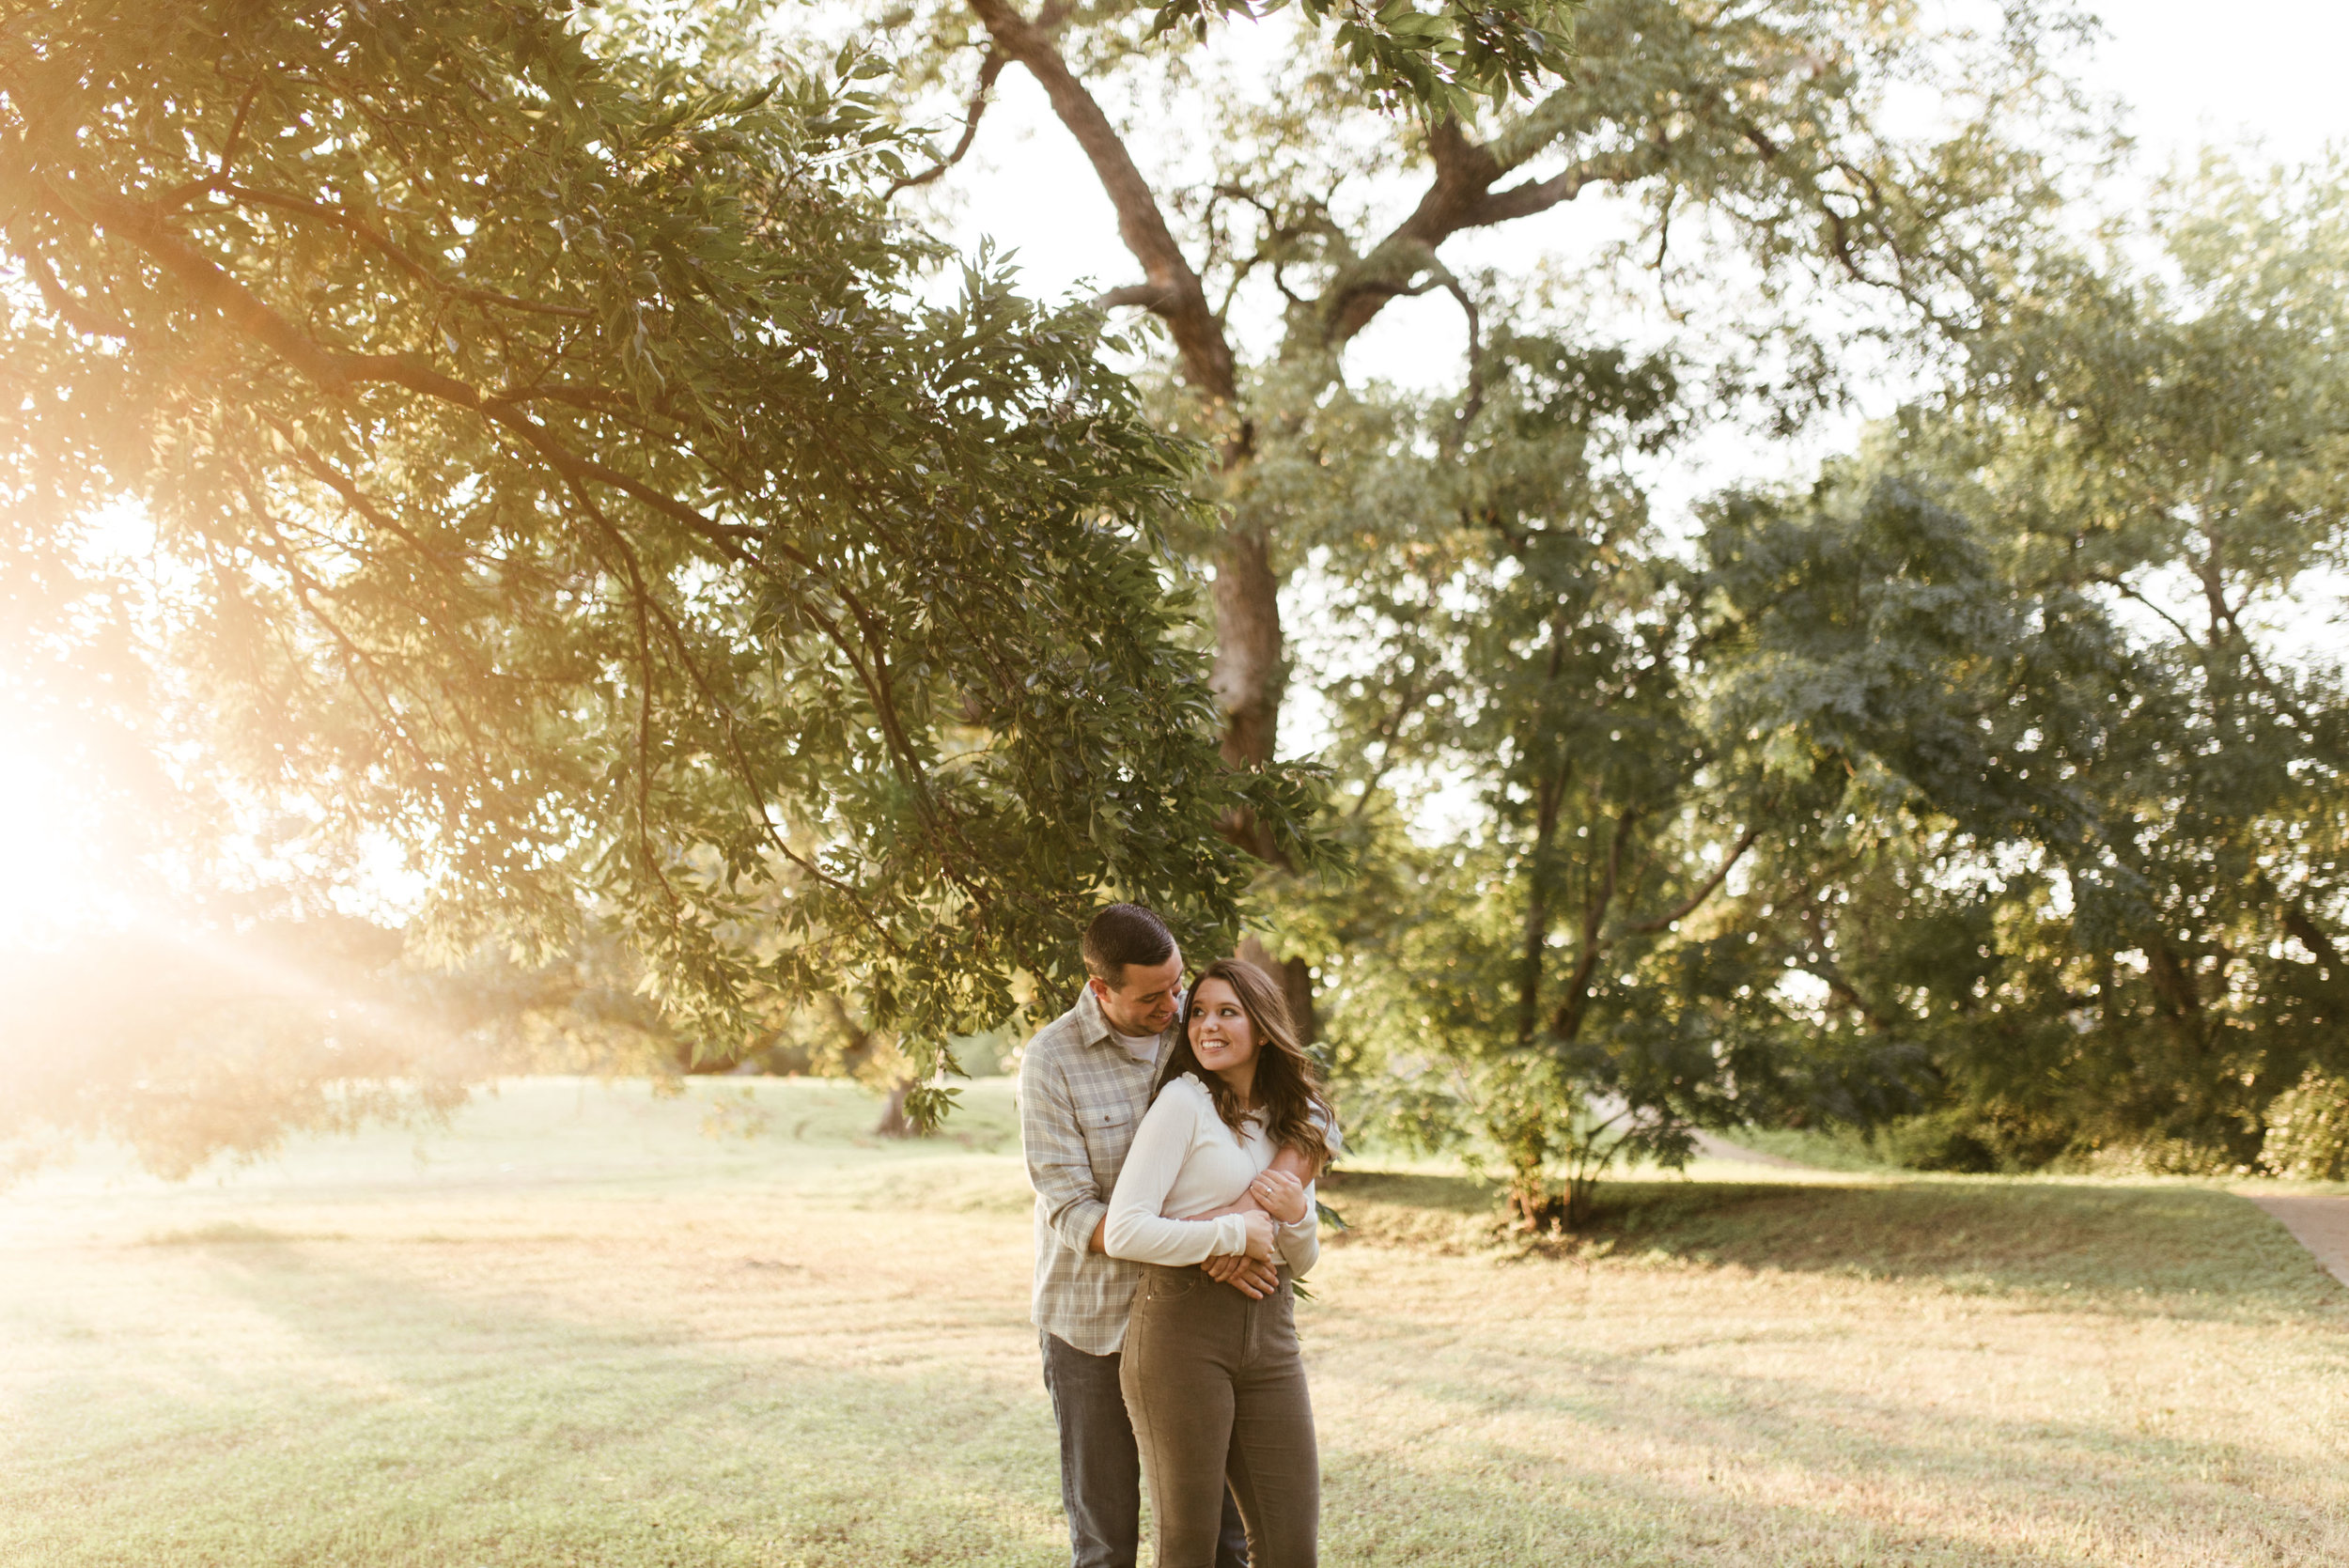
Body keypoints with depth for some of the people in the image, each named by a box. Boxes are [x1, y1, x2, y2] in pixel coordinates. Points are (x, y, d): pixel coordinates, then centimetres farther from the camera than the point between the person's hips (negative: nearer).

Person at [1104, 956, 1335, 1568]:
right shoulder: (1183, 1102, -5)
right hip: (1182, 1329, -5)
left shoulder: (1296, 1121, 14)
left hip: (1269, 1334, 6)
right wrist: (1238, 1230, -10)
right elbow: (1123, 1232, -16)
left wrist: (1297, 1215, -3)